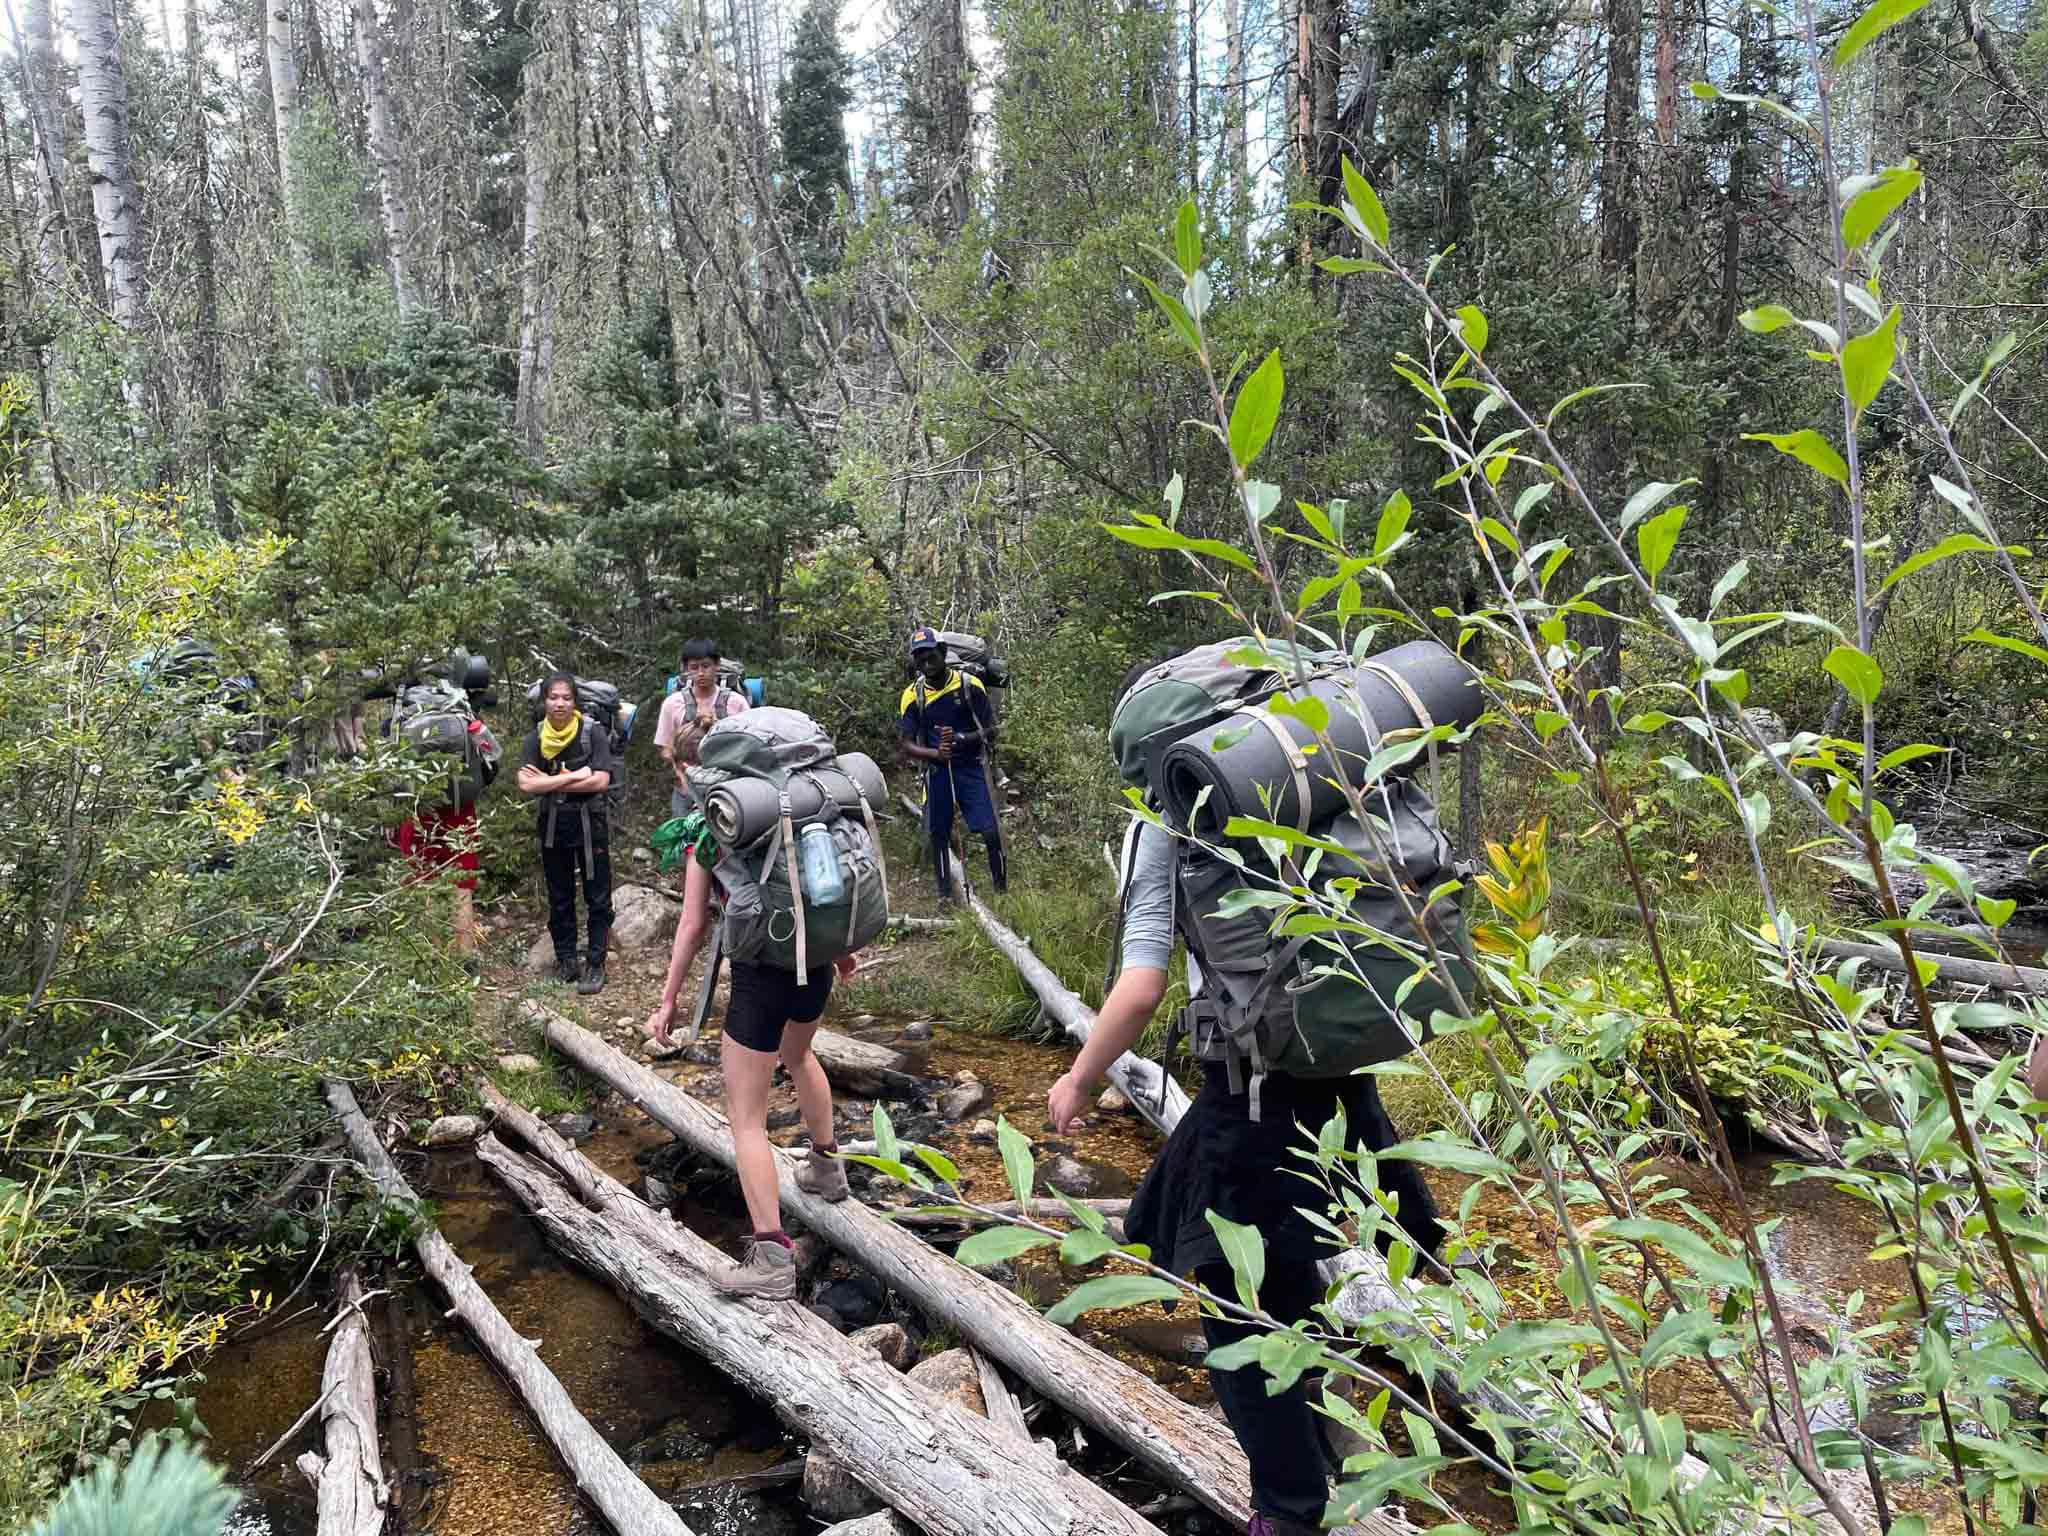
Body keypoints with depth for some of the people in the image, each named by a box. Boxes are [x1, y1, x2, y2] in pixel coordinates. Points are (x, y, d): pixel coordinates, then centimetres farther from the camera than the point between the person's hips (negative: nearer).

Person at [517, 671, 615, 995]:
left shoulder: (593, 734, -8)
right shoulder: (536, 738, -1)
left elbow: (601, 781, -18)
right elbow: (526, 784, -12)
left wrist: (549, 782, -14)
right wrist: (573, 776, -17)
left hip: (589, 825, -3)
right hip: (552, 827, 3)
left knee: (597, 898, 1)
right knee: (559, 899, 13)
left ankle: (595, 965, 9)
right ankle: (566, 961, 25)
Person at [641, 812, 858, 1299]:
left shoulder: (704, 830, -3)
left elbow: (693, 924, -5)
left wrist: (668, 1000, 3)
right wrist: (841, 952, 28)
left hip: (760, 975, -6)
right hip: (815, 965, 6)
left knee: (746, 1118, 4)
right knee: (798, 1056, 36)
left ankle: (772, 1257, 2)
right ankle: (826, 1166, 52)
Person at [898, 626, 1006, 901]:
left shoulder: (969, 684, -8)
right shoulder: (913, 695, -5)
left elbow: (991, 732, -4)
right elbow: (908, 746, -5)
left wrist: (964, 738, -23)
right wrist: (935, 753, -25)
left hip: (970, 766, -1)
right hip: (936, 769, 1)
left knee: (991, 832, -9)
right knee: (938, 835, 8)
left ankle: (1002, 889, 9)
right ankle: (945, 894, 23)